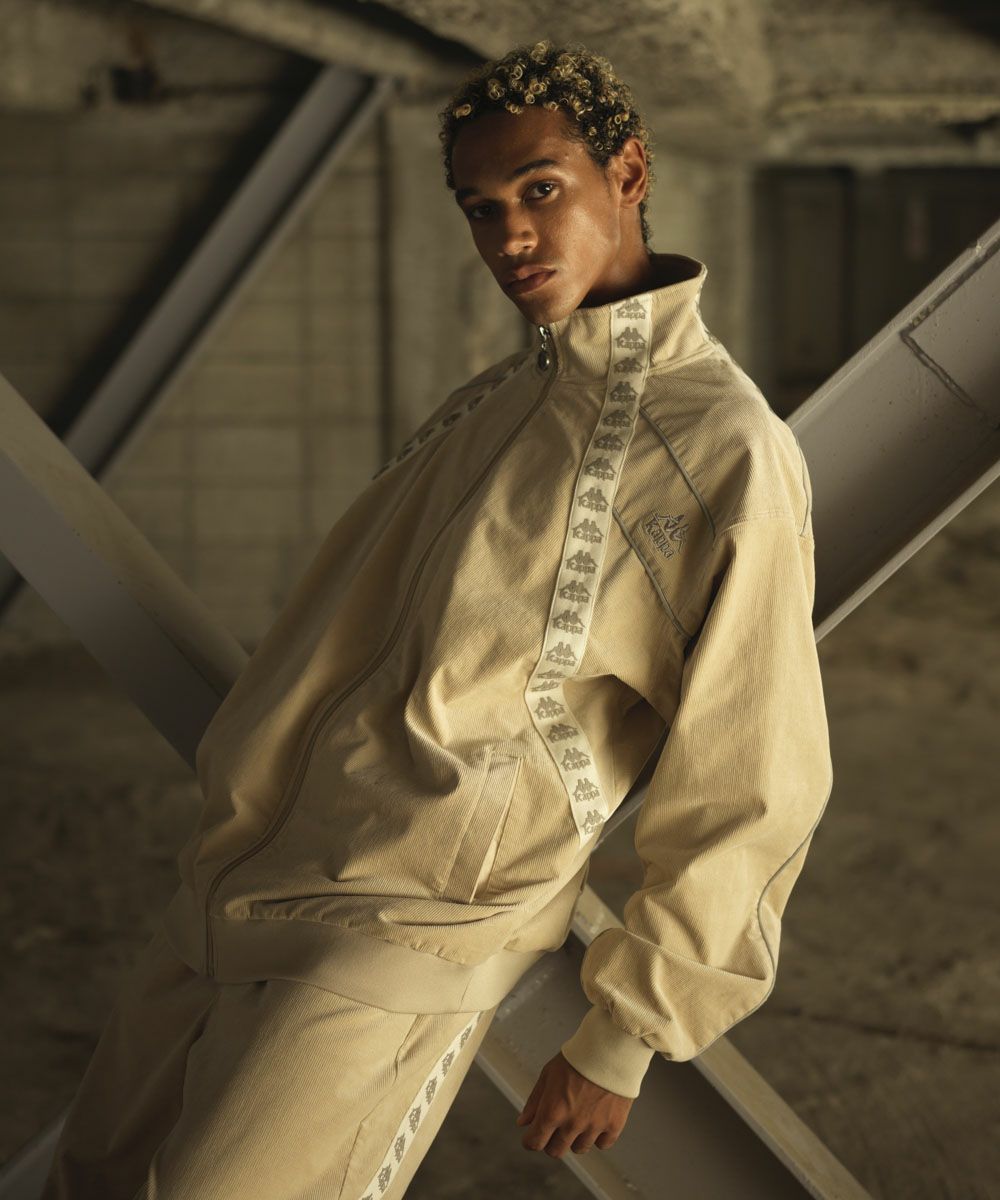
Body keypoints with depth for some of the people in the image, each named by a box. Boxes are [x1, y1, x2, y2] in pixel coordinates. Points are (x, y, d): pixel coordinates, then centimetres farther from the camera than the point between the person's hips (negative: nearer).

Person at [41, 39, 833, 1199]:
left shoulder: (727, 456, -13)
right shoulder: (481, 409, 12)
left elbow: (747, 797, -10)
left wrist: (619, 1044, -4)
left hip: (407, 940, -8)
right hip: (243, 884, 8)